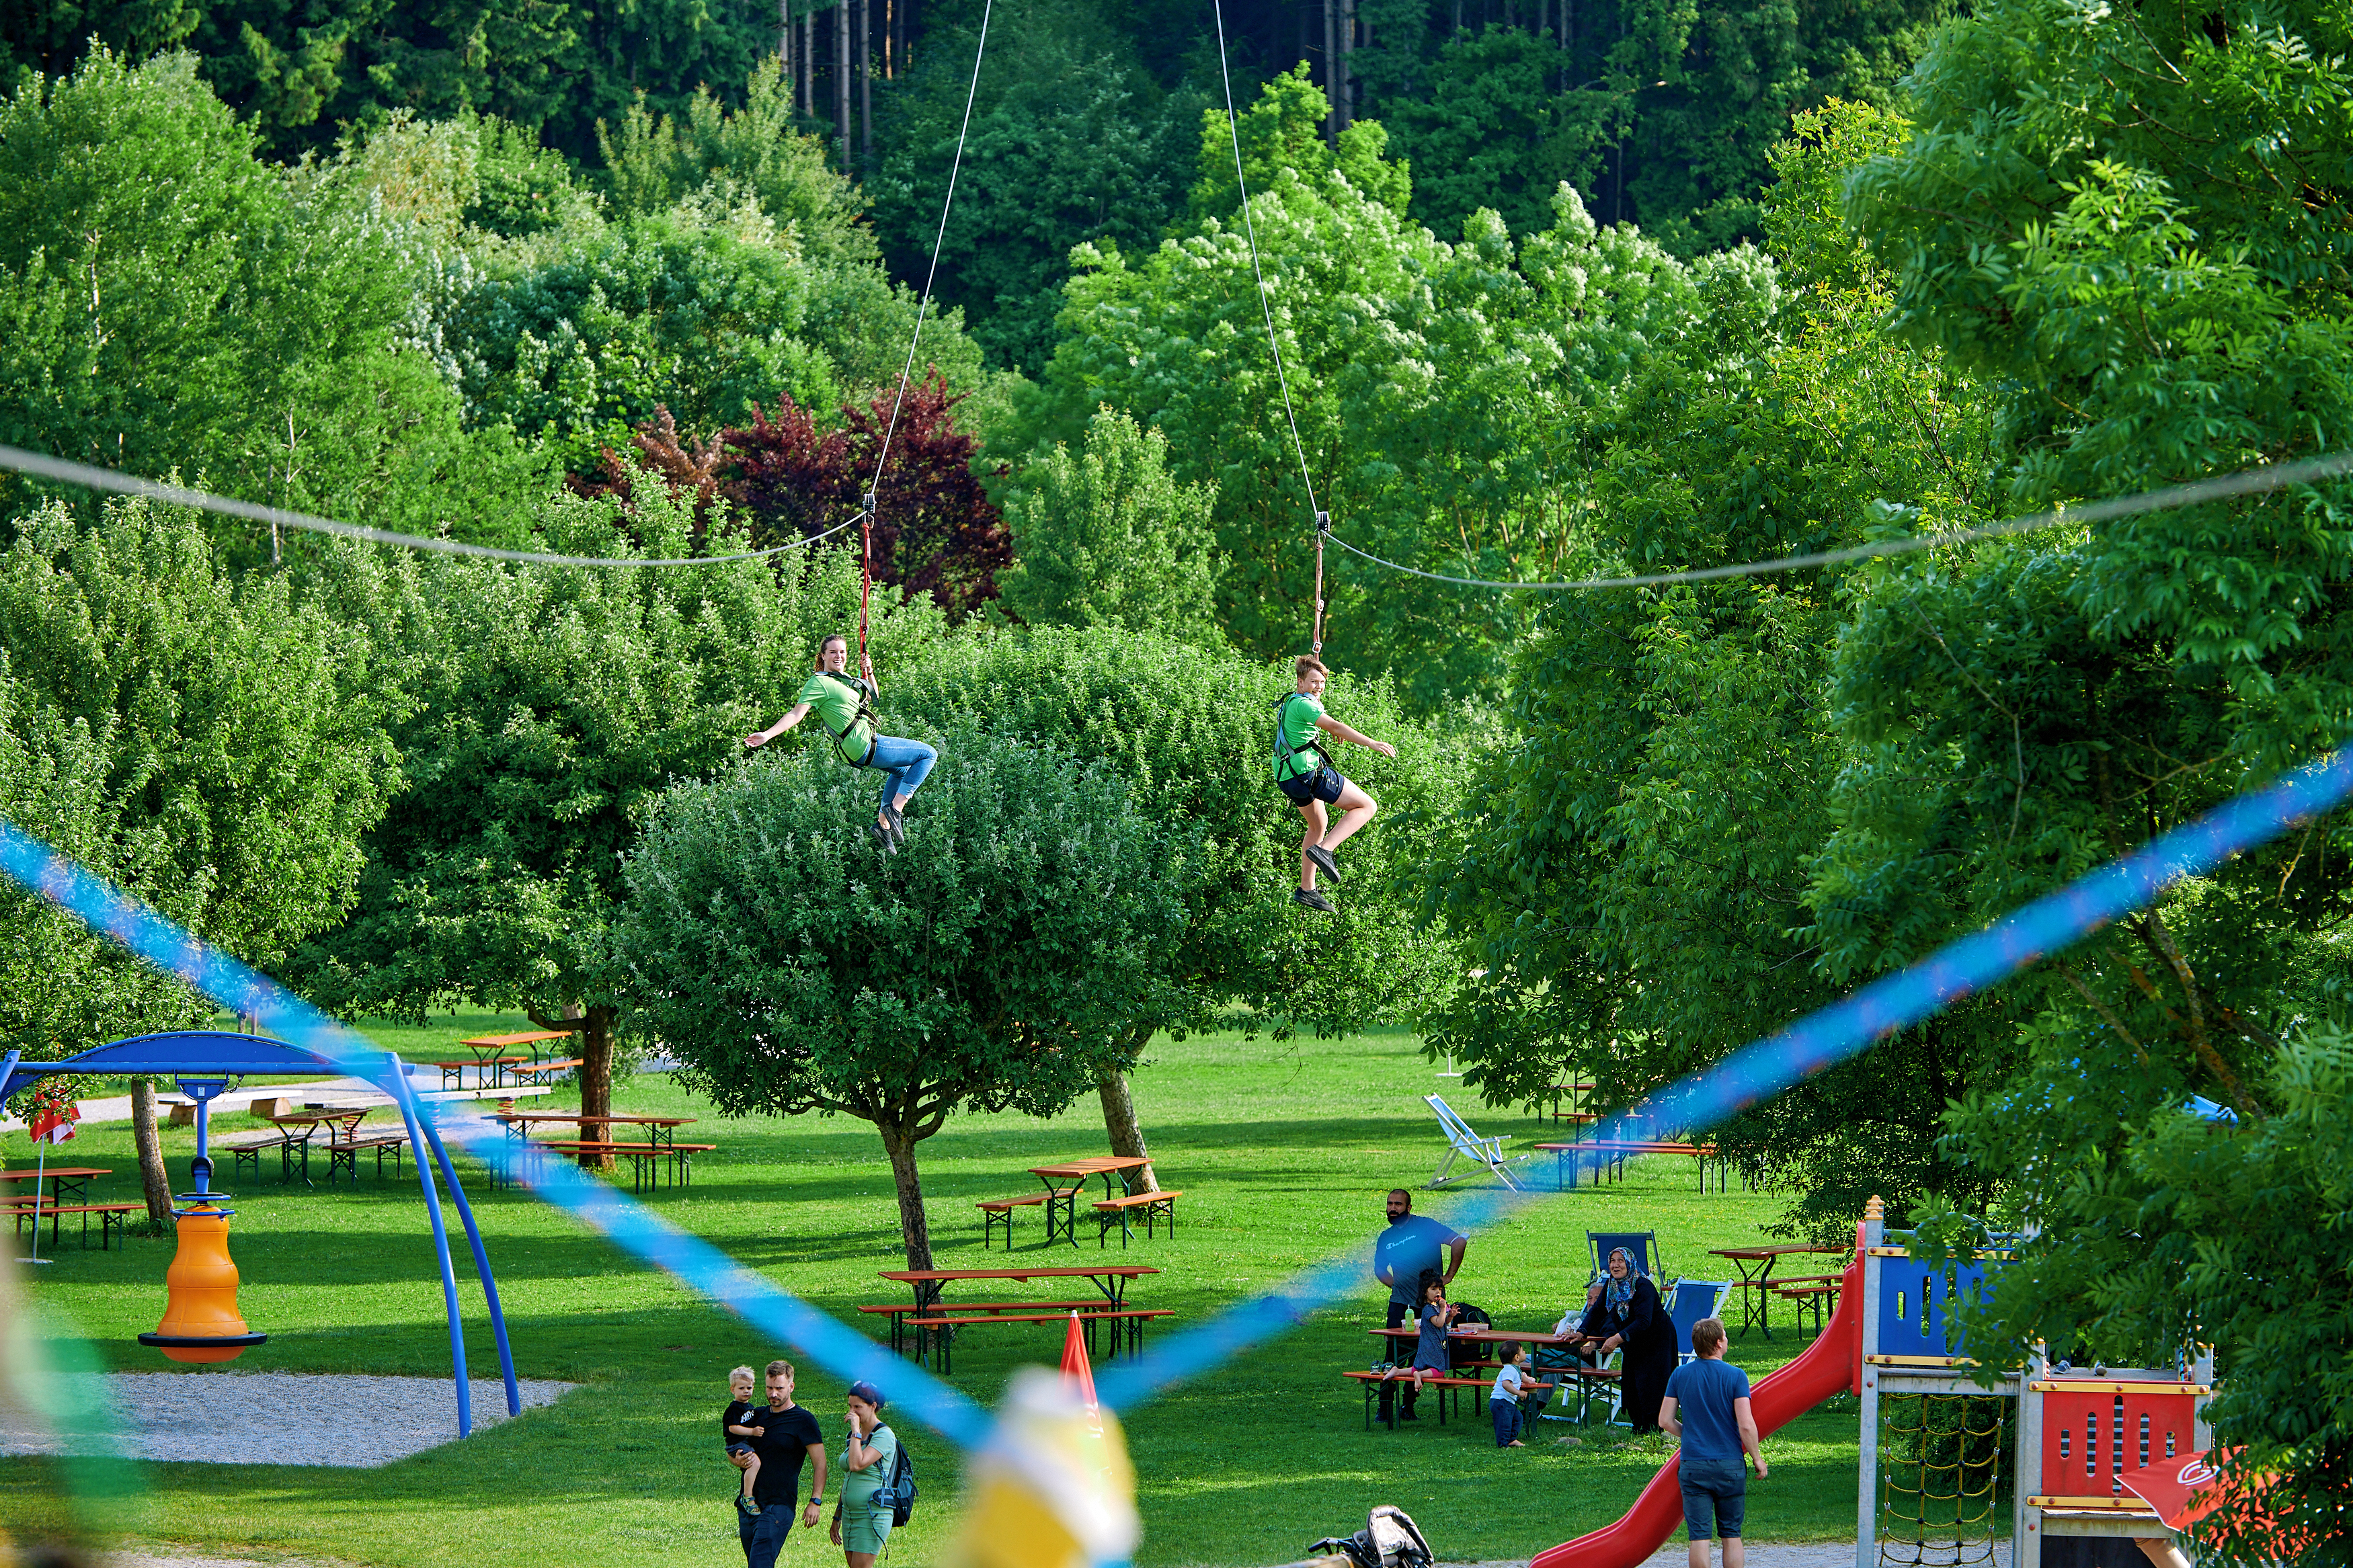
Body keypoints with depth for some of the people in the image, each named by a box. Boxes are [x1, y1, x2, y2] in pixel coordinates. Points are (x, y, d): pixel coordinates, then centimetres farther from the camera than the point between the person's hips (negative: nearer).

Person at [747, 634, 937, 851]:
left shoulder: (842, 678, 13)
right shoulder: (819, 682, -14)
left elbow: (873, 697, 25)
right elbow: (796, 714, -18)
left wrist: (869, 672, 8)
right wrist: (767, 735, -26)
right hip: (864, 746, -10)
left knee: (901, 770, 35)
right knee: (928, 754, -3)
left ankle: (882, 824, 28)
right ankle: (895, 809, -9)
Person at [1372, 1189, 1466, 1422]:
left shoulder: (1426, 1226, -4)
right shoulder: (1386, 1238, 12)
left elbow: (1459, 1242, -10)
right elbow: (1379, 1269, 29)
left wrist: (1449, 1275, -8)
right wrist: (1394, 1283, 11)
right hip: (1400, 1304, 3)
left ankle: (1409, 1406, 12)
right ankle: (1385, 1405, -4)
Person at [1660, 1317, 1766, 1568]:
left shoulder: (1680, 1375, 1)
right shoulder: (1735, 1376, -8)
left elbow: (1665, 1420, 3)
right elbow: (1746, 1425, -14)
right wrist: (1758, 1459, 0)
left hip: (1693, 1465, 1)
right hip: (1730, 1463, -1)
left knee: (1699, 1537, 1)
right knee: (1731, 1534, 10)